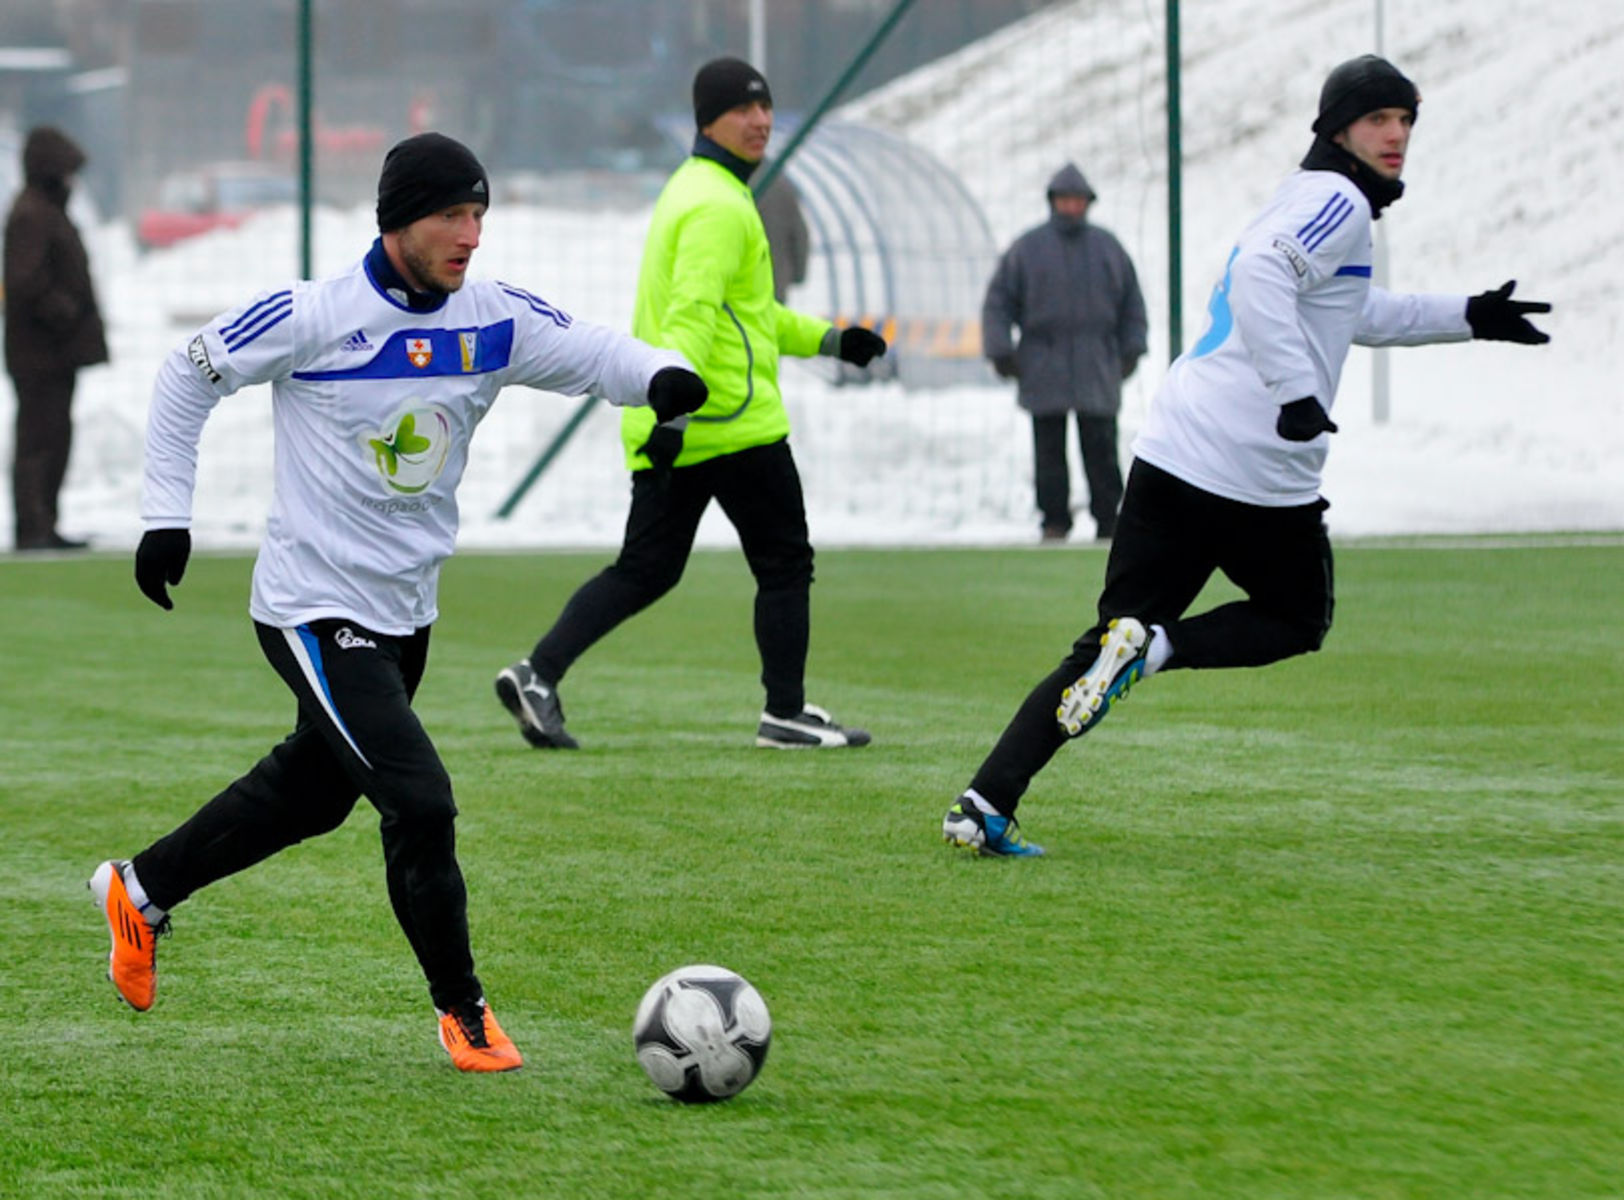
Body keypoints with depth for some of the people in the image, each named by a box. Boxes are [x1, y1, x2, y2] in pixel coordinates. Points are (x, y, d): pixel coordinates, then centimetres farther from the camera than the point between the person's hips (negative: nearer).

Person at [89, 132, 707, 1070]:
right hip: (315, 608, -7)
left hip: (407, 610, 7)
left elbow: (589, 351, -8)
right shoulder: (310, 318, -16)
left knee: (313, 794, 22)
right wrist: (167, 516, -5)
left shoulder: (495, 318, -3)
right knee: (421, 802, -15)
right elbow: (187, 377, -3)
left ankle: (142, 890, 43)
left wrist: (660, 374, -32)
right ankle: (462, 1010, 0)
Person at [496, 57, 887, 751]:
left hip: (669, 430, 9)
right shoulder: (719, 206, -13)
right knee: (784, 564, 4)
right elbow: (693, 314, -26)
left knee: (644, 570, 9)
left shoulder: (690, 189, 20)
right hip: (733, 424, -9)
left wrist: (827, 341, 29)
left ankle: (538, 674, -2)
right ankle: (785, 714, 10)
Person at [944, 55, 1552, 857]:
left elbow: (1351, 313, 41)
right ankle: (1156, 645, -11)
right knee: (1298, 620, 17)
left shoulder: (1303, 201, 25)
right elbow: (1261, 275, -26)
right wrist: (1296, 391, -30)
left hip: (1169, 455, 8)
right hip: (1259, 479, -8)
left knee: (1110, 639, 9)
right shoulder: (1339, 203, -6)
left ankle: (984, 806, -5)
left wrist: (1468, 317, 41)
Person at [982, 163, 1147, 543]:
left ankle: (1108, 521, 3)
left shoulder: (1108, 248, 11)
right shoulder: (1027, 249, 4)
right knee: (1049, 452, -1)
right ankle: (1054, 522, 4)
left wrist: (1131, 350, 10)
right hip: (1043, 367, -1)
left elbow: (1132, 302, 17)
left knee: (1101, 450, -3)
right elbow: (998, 303, 5)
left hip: (1097, 371, 1)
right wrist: (1001, 352, -2)